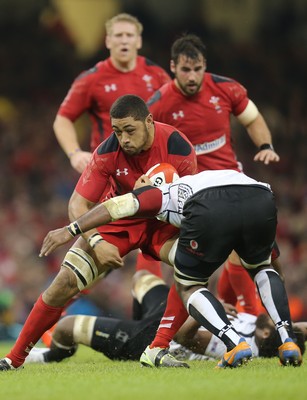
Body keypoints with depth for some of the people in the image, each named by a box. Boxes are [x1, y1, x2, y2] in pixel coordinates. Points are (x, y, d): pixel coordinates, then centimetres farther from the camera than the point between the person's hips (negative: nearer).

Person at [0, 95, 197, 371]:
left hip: (164, 221, 0)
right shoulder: (108, 152, -23)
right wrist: (96, 242, -34)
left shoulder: (178, 147, -25)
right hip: (119, 218, 0)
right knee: (66, 282, -12)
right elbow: (78, 204, -18)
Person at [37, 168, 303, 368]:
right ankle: (288, 342, 17)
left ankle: (235, 343, 1)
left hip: (210, 209, -3)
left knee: (188, 287, 23)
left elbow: (121, 205, 22)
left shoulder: (166, 194, 37)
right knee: (261, 267, 35)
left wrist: (70, 231, 23)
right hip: (262, 199, 3)